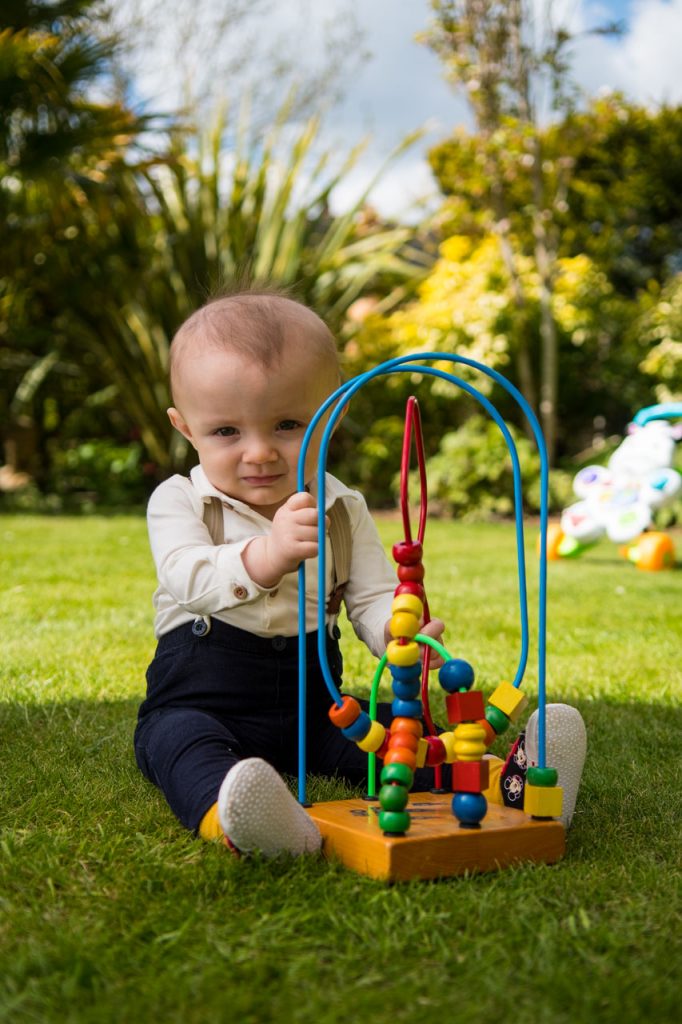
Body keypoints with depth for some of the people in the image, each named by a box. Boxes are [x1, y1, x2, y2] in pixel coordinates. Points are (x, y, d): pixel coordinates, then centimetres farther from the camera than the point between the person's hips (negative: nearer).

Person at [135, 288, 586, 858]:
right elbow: (188, 578, -23)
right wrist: (265, 556, -45)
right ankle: (224, 811, -63)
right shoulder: (179, 501, -4)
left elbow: (372, 598, -1)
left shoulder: (342, 510, 6)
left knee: (394, 727, -20)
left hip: (314, 707, 4)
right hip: (201, 700, -3)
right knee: (176, 736, -35)